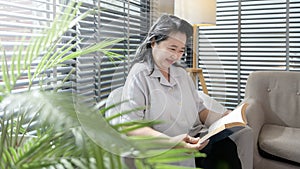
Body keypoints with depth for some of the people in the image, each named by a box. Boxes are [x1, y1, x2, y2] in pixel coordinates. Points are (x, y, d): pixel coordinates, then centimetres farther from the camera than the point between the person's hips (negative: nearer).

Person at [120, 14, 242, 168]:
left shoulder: (181, 73, 19)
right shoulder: (139, 75, -5)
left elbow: (199, 110, 19)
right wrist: (169, 141, -25)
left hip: (194, 140, 7)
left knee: (226, 146, -23)